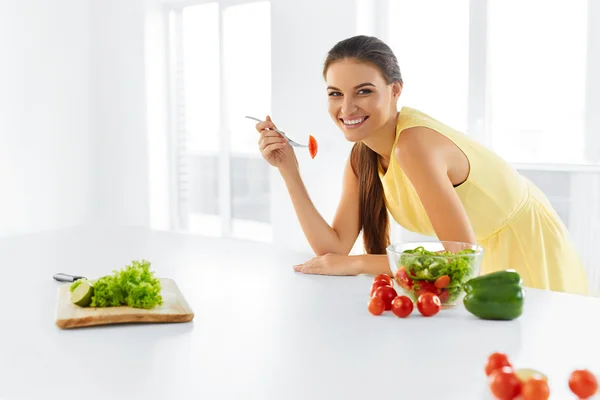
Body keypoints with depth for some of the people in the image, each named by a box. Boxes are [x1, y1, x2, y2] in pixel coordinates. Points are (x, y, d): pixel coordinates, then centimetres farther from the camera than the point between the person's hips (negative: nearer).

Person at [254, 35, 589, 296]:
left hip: (528, 247, -6)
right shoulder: (360, 158, -8)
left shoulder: (414, 142, -32)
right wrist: (289, 170, -18)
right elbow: (335, 249, -14)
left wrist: (359, 263, -32)